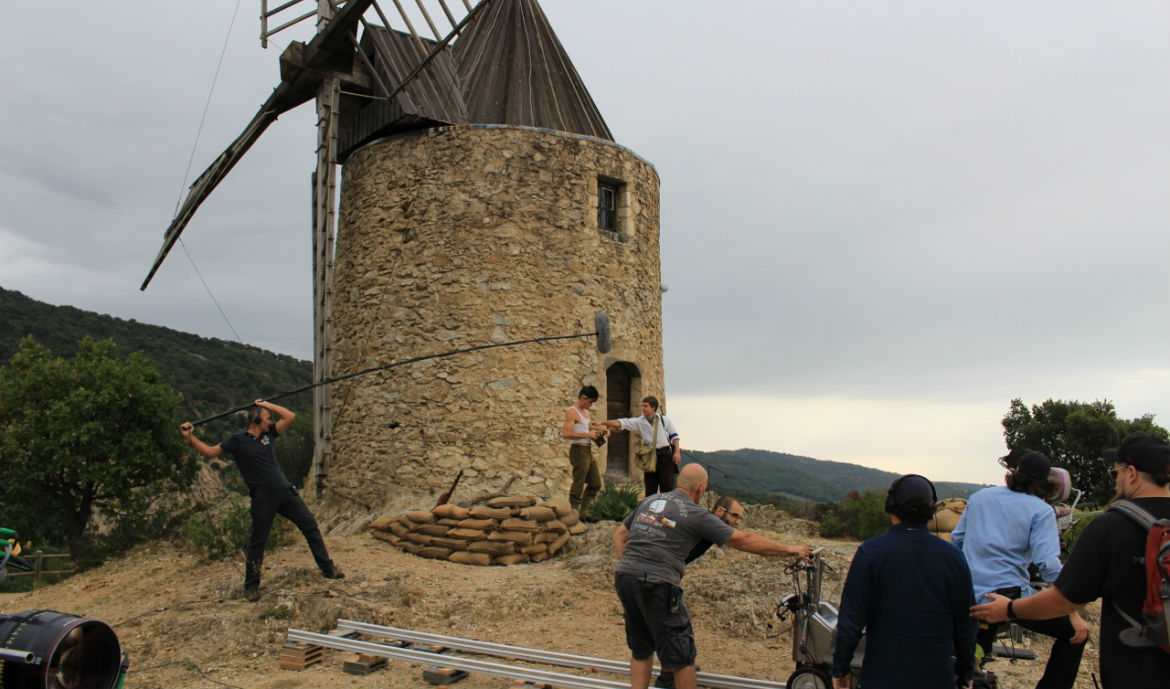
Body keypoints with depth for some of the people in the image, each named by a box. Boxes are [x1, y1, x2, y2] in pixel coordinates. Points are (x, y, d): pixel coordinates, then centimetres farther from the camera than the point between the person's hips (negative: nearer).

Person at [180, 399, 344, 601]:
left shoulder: (269, 433, 11)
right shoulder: (238, 441, -2)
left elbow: (290, 416, 5)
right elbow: (209, 451, -4)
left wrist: (266, 404, 5)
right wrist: (190, 437, -15)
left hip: (285, 491, 5)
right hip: (263, 497, -5)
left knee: (310, 526, 7)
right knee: (257, 541, 2)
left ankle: (328, 569, 18)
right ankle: (251, 585, 18)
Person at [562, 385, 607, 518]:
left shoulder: (585, 411, 16)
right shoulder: (571, 412, -13)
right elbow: (566, 434, -23)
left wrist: (598, 430, 14)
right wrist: (588, 434, -21)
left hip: (588, 451, 10)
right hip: (579, 451, -10)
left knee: (595, 484, 14)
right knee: (578, 486, -2)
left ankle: (583, 512, 22)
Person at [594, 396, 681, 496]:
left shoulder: (664, 420, 2)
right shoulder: (639, 422, 3)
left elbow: (674, 436, 7)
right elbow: (620, 423, -3)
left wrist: (677, 452, -3)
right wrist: (602, 423, -11)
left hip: (665, 455, -2)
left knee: (667, 486, -3)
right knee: (650, 488, 7)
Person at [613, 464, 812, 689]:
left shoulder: (649, 500, 16)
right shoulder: (696, 514, -2)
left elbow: (619, 535, 19)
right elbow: (742, 540, -1)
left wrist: (628, 566, 16)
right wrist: (789, 550, 6)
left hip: (624, 577, 7)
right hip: (657, 585, -7)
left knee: (641, 651, 21)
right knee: (682, 657, 8)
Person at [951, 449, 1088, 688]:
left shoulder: (979, 497, 11)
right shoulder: (1041, 510, -2)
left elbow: (956, 540, 16)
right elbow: (1049, 565, -14)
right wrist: (1074, 614, -11)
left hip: (970, 597, 5)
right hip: (1010, 595, -5)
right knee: (1074, 632, 11)